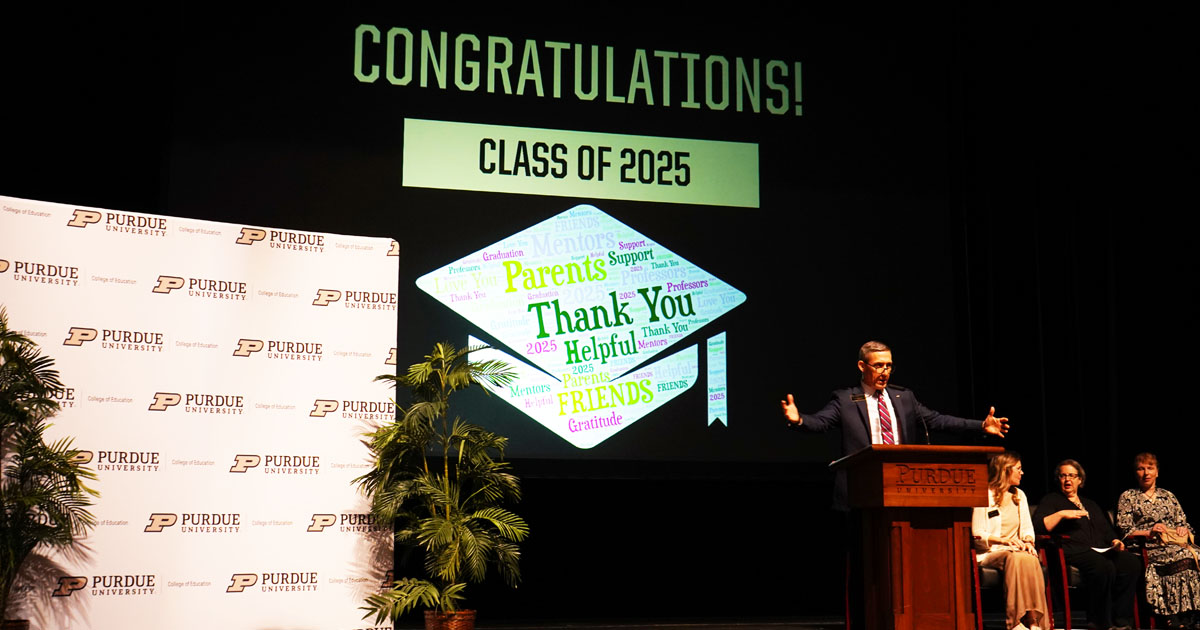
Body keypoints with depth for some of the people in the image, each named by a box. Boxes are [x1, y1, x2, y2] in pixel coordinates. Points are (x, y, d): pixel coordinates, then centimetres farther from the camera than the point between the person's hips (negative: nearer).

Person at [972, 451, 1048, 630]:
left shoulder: (1019, 495, 21)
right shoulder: (985, 495, 0)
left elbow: (1027, 528, 19)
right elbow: (977, 535, -5)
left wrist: (1028, 542, -4)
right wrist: (1004, 540, -18)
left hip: (1017, 550, 5)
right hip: (991, 553, -5)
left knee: (1031, 560, -32)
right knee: (1016, 559, -38)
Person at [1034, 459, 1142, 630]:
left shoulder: (1091, 504, 32)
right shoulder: (1051, 500, 15)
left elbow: (1108, 531, 30)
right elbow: (1038, 526, -1)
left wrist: (1115, 541, 9)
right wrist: (1061, 514, -10)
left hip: (1101, 550, 6)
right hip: (1073, 550, -6)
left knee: (1132, 563, -24)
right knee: (1103, 566, -36)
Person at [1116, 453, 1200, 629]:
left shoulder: (1167, 496, 26)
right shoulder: (1128, 497, 12)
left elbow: (1183, 523, 24)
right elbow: (1124, 531, 3)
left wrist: (1184, 530, 1)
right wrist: (1149, 532, -11)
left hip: (1176, 543, 5)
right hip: (1149, 548, -5)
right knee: (1182, 557, -33)